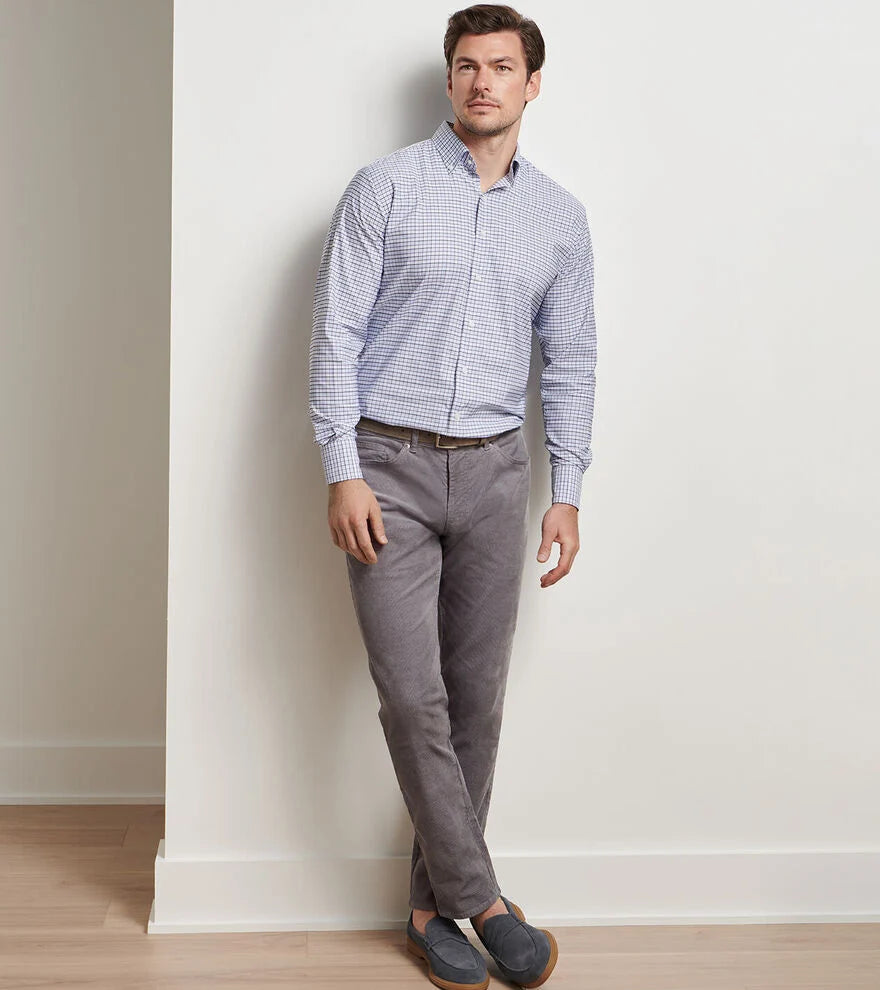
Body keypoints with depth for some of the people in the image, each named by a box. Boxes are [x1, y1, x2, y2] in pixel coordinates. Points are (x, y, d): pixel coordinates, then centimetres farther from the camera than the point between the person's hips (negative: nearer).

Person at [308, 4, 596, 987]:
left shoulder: (559, 214, 10)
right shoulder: (386, 186, 0)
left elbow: (570, 359, 13)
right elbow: (336, 333, -4)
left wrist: (566, 492, 6)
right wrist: (343, 472, -12)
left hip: (494, 470, 3)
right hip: (390, 466, -3)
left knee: (476, 699, 6)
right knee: (413, 697, -7)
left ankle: (433, 904, 20)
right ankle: (482, 901, 8)